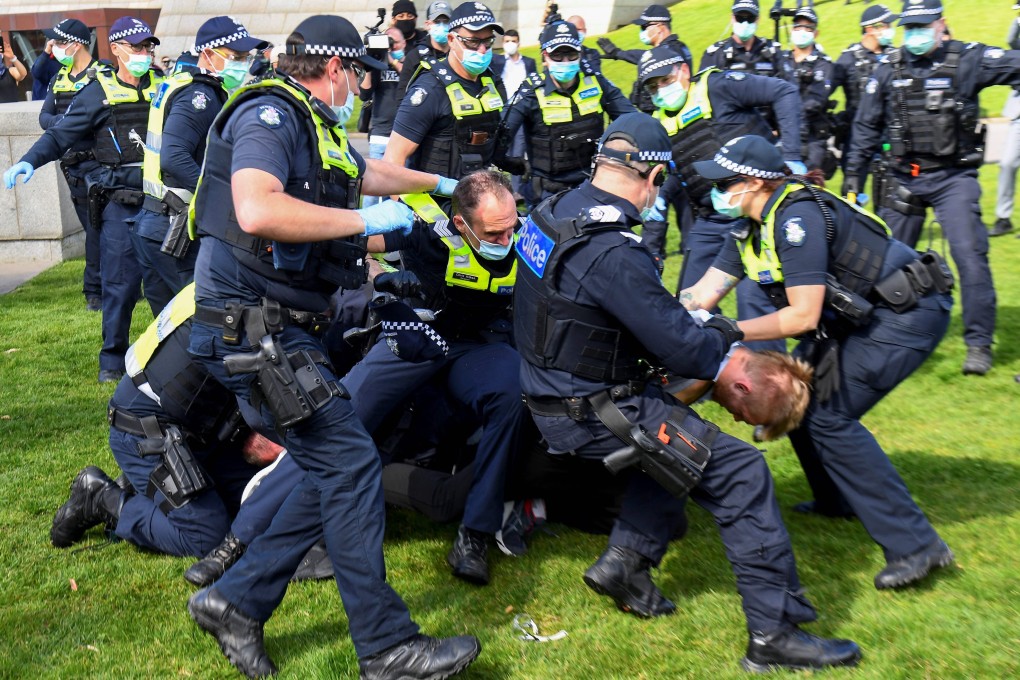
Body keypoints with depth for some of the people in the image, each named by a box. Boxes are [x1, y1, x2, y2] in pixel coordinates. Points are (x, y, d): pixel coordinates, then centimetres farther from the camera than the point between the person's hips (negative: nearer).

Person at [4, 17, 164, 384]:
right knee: (120, 283, -3)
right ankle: (112, 359, 9)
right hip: (120, 204, -3)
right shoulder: (99, 92, 2)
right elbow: (60, 135, -1)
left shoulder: (162, 86, 11)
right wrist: (28, 161, -15)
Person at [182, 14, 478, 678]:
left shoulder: (315, 127, 19)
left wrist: (440, 183, 55)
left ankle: (238, 601, 17)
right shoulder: (269, 114, -11)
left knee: (337, 474, 9)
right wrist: (366, 220, -21)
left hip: (286, 327, 10)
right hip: (254, 328, -10)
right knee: (349, 464, -11)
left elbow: (367, 171, 41)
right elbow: (257, 210, -30)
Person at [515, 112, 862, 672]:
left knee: (678, 432, 28)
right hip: (591, 415, -9)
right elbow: (687, 353, -20)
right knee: (741, 471, -5)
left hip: (550, 391, 10)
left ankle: (624, 561, 23)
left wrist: (689, 328, 13)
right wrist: (723, 333, 2)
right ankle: (774, 633, 1)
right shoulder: (613, 254, -27)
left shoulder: (554, 210, 2)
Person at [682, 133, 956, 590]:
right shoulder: (752, 231, 6)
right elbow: (701, 295, 4)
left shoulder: (797, 218, -24)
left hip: (910, 313, -10)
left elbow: (804, 315, -25)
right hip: (867, 314, 10)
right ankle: (836, 500, 30)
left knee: (828, 415, -14)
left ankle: (915, 544, -11)